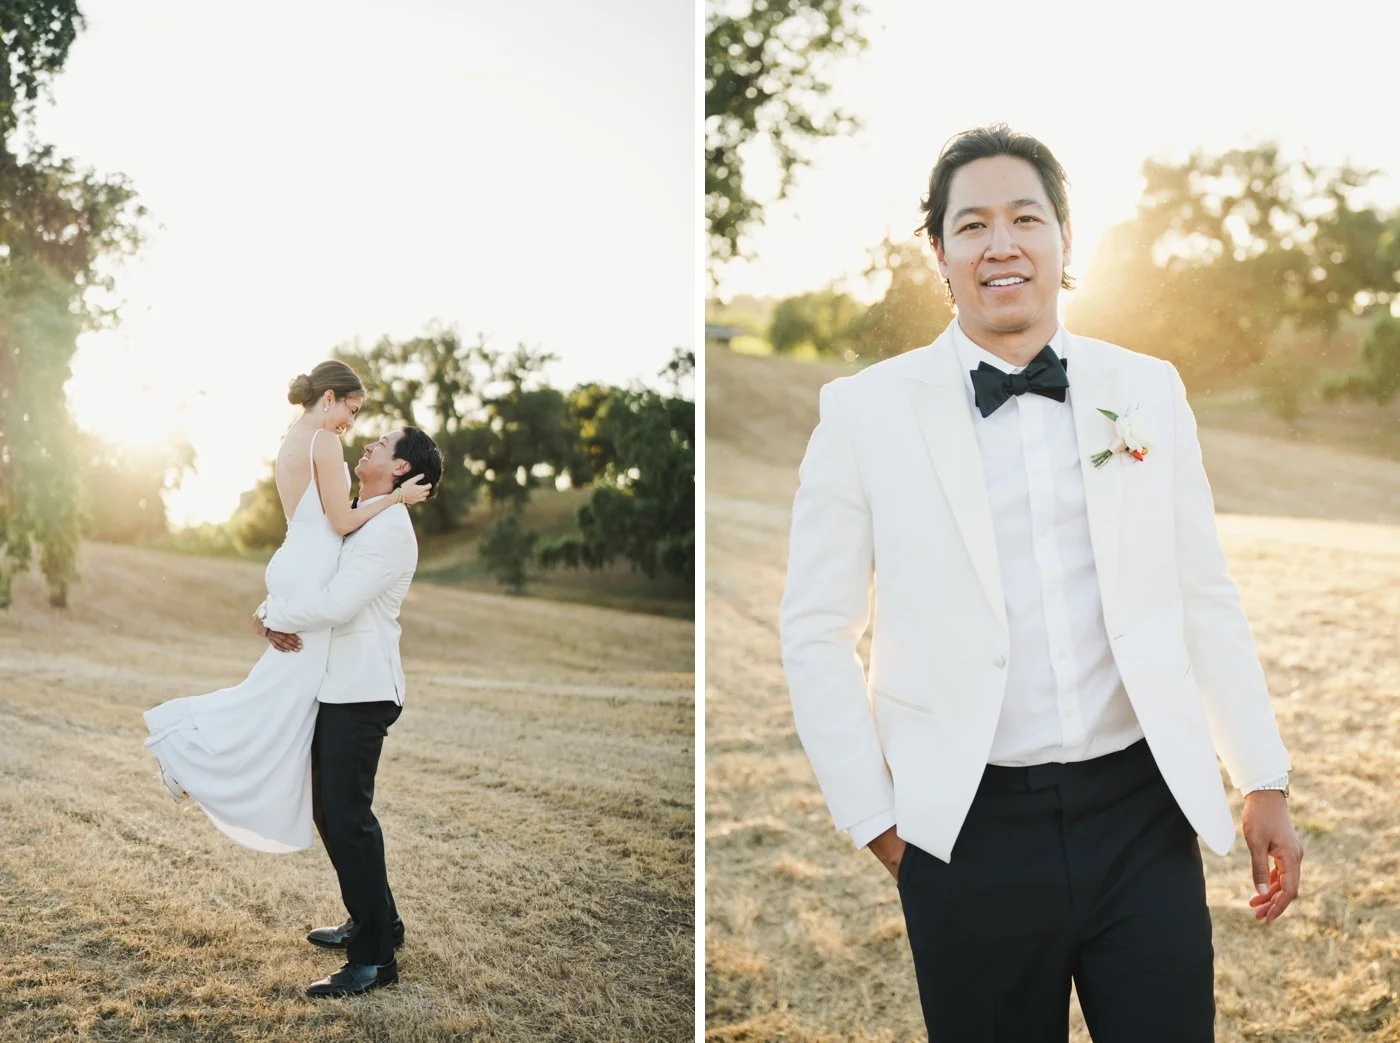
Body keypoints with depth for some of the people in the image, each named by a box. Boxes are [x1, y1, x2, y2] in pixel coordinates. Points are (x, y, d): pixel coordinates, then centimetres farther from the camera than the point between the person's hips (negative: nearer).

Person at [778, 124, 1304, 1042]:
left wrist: (1266, 781, 8)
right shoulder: (867, 410, -3)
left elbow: (1206, 599, 8)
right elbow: (816, 631, 0)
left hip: (1143, 812, 2)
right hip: (971, 831, -2)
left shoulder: (1148, 390, 5)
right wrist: (874, 819, -2)